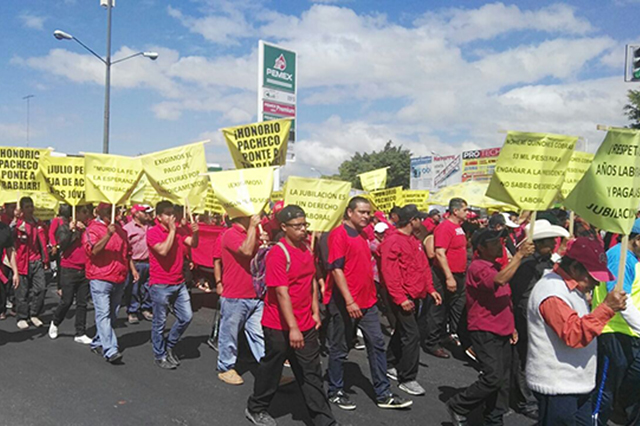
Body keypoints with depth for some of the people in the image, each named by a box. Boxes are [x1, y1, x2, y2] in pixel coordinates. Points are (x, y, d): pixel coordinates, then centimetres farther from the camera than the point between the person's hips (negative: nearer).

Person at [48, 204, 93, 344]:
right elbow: (62, 244, -13)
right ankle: (55, 323, 29)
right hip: (69, 269, -4)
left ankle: (80, 334, 11)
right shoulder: (64, 226, -3)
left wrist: (84, 230, -8)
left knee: (82, 303, 5)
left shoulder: (86, 227, 8)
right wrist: (70, 229, -18)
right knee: (66, 301, 0)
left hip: (84, 269, 4)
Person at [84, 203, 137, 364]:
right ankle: (110, 350, -16)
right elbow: (93, 250, -21)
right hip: (100, 278, -7)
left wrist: (133, 269, 15)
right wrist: (108, 234, -29)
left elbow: (128, 251, 23)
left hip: (119, 279, 7)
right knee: (104, 314, -11)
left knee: (112, 315, 12)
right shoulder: (92, 229, -5)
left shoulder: (119, 229, 15)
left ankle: (98, 343, 26)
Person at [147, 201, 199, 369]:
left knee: (186, 317, 9)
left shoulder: (178, 231, 10)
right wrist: (172, 230, -18)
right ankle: (160, 356, 21)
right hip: (160, 285, -6)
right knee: (159, 322, 6)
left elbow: (193, 244, 10)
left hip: (179, 283, 7)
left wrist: (195, 232, -9)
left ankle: (169, 345, 29)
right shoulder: (153, 232, -10)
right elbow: (163, 250, -24)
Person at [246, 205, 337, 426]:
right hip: (280, 326, -6)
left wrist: (315, 311, 8)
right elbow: (281, 292, -23)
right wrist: (292, 327, -24)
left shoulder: (307, 248, 5)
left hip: (306, 324, 7)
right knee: (271, 369, 12)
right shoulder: (278, 253, -19)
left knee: (311, 373, 11)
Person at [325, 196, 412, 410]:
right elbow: (336, 269, -19)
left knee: (377, 344, 9)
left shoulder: (363, 235, 13)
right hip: (345, 303, -8)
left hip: (367, 301, 8)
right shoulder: (339, 234, -13)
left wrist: (371, 294, 19)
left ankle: (383, 394, 17)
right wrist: (349, 301, -23)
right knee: (340, 349, 6)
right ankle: (335, 392, 22)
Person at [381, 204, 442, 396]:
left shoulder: (415, 241, 13)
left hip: (416, 296, 9)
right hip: (403, 298, -9)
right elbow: (390, 273, -20)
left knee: (402, 332, 18)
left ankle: (391, 365, 34)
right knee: (411, 335, -8)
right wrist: (400, 298, -23)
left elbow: (424, 267, 19)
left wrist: (430, 289, 11)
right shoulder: (393, 241, -16)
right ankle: (407, 379, 3)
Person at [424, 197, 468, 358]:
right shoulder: (445, 227, -17)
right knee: (439, 310, 0)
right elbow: (440, 253, -24)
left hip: (459, 275, 9)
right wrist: (449, 277, -27)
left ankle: (454, 334, 35)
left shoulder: (459, 227, 12)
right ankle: (432, 343, 10)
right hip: (446, 276, -9)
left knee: (458, 307, 18)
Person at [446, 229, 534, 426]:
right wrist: (519, 254, -32)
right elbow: (499, 280, -35)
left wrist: (511, 326, 17)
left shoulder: (497, 266, 14)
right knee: (493, 377, -12)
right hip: (484, 332, -9)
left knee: (503, 380, 11)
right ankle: (458, 406, 6)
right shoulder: (477, 267, -15)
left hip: (502, 332, 9)